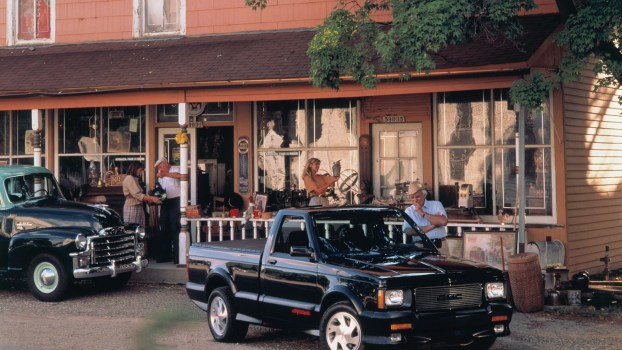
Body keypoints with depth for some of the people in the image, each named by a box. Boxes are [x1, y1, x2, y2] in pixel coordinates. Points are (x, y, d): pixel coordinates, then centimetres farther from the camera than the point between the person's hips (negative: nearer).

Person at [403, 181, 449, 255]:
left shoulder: (436, 204, 8)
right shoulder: (409, 211, 11)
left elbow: (443, 221, -11)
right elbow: (408, 231, -6)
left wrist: (423, 213, -7)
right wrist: (433, 225, -8)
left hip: (439, 246, -1)